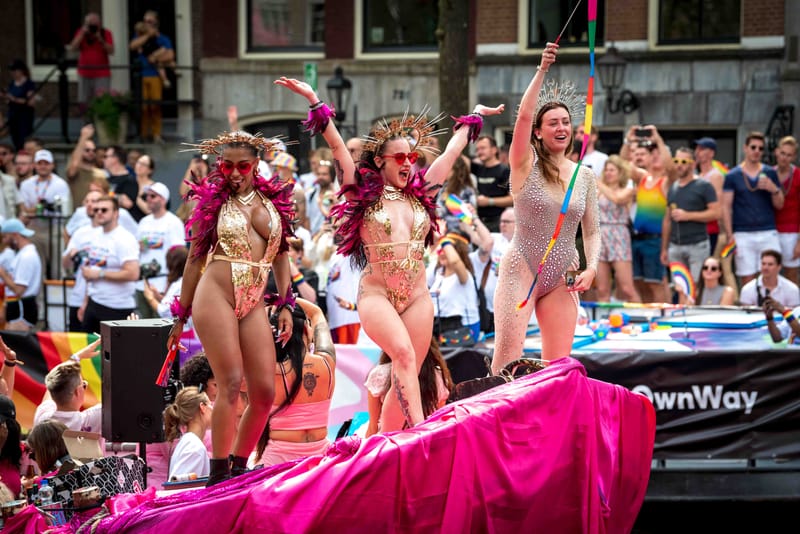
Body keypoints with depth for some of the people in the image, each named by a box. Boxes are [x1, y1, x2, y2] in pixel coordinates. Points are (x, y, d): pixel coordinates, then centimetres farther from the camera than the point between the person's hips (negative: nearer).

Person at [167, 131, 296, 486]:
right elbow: (195, 259, 9)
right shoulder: (212, 200, 4)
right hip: (216, 296, -4)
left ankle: (239, 467, 14)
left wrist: (285, 305, 11)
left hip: (253, 305, 4)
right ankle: (218, 473, -5)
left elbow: (280, 255, 19)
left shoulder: (273, 199, 13)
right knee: (231, 384, -12)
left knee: (265, 392, -1)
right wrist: (180, 317, 10)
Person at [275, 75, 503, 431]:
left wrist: (474, 117, 31)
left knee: (405, 377, 0)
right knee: (404, 354, -26)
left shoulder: (419, 193, 12)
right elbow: (337, 145, -4)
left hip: (417, 297, 4)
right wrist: (314, 101, -10)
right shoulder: (364, 193, 2)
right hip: (376, 294, -4)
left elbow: (452, 151, 22)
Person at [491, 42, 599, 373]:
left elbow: (591, 231, 11)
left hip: (561, 280, 4)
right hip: (522, 271, -4)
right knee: (508, 359, -14)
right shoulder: (526, 165, -3)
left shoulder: (585, 176, 8)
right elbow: (524, 115, -20)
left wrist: (591, 268, -5)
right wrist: (542, 70, -26)